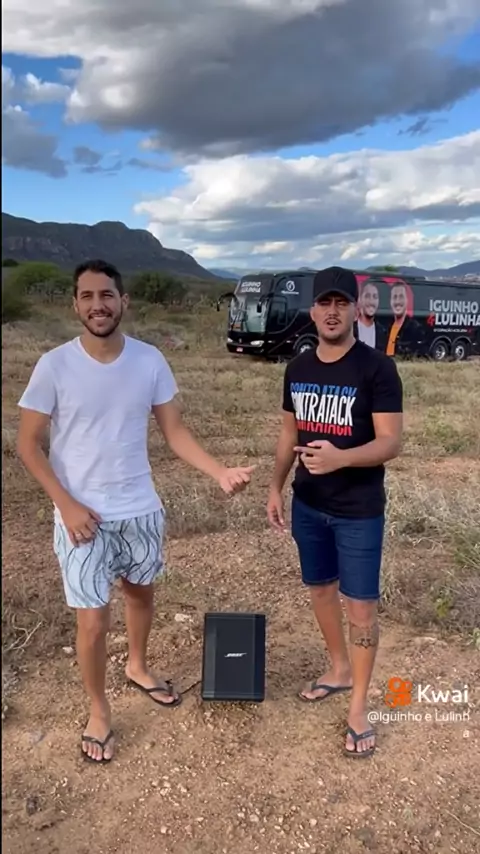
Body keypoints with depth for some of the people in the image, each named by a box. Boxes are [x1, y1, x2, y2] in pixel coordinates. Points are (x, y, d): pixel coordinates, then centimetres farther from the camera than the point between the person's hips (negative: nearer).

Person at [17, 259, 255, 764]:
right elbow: (28, 445, -8)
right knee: (93, 621, 3)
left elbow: (174, 432, -3)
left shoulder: (150, 361, -7)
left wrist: (220, 473, -18)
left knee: (141, 591, 23)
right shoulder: (54, 366, -14)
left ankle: (137, 668, 51)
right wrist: (67, 505, -17)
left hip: (141, 509, 4)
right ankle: (98, 712, 29)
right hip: (83, 514, -3)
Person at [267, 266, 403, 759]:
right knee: (320, 588, 19)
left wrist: (340, 458, -34)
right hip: (308, 505, 6)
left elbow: (391, 442, -18)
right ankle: (340, 668, 42)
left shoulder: (377, 368, -14)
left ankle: (359, 706, 21)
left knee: (360, 605, 3)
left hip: (359, 511, -5)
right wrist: (276, 487, 9)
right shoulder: (297, 368, 3)